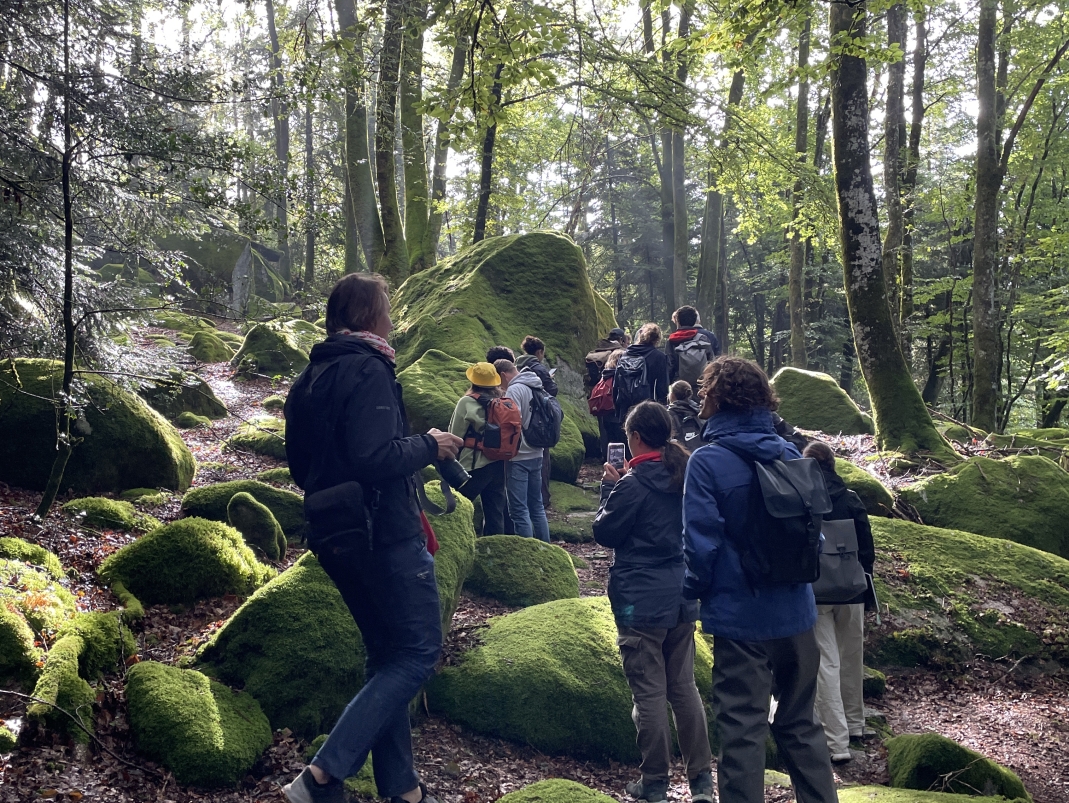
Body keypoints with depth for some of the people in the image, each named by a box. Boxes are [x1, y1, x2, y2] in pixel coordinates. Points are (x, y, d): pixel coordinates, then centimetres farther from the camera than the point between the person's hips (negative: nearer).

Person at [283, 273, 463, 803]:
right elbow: (374, 458, -25)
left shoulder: (310, 377, 13)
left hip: (335, 536, 9)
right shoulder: (367, 369, -14)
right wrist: (429, 446, -11)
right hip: (385, 534, -9)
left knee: (388, 655, 16)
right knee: (419, 651, -1)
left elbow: (300, 465, 18)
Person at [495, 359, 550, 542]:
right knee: (537, 506, 15)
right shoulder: (536, 388, 11)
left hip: (519, 457, -9)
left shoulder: (514, 390, -14)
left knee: (519, 509, -4)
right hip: (536, 454, 9)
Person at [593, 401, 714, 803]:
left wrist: (608, 488, 2)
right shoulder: (684, 476, 5)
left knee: (650, 693, 4)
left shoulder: (632, 484, -17)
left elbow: (604, 533, -8)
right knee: (684, 687, 15)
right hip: (682, 597, 7)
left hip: (640, 603, -7)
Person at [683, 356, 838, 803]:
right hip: (797, 613, 5)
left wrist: (694, 591, 1)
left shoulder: (707, 461, -15)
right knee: (801, 726, 20)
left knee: (743, 734, 7)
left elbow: (702, 542, -15)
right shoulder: (791, 455, 1)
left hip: (741, 619, -5)